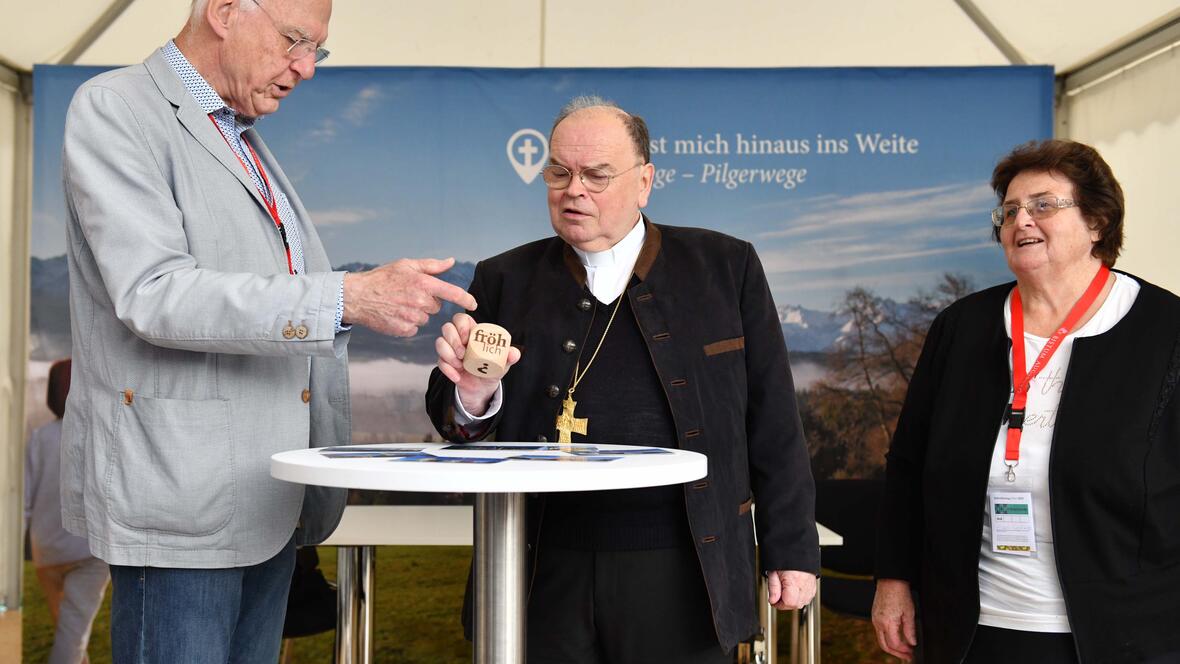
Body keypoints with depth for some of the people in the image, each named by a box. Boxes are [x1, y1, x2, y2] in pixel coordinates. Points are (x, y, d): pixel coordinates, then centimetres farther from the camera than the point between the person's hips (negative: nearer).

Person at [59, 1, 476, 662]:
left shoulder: (250, 144, 20)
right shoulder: (115, 108, -6)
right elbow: (152, 294, -20)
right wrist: (348, 297, -25)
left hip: (270, 500, 8)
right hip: (179, 495, -7)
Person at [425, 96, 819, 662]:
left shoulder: (725, 267, 4)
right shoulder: (505, 281, 7)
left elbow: (773, 424, 5)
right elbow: (451, 421, 5)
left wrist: (792, 550, 3)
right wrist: (473, 393, -17)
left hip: (680, 574, -1)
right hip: (549, 575, 2)